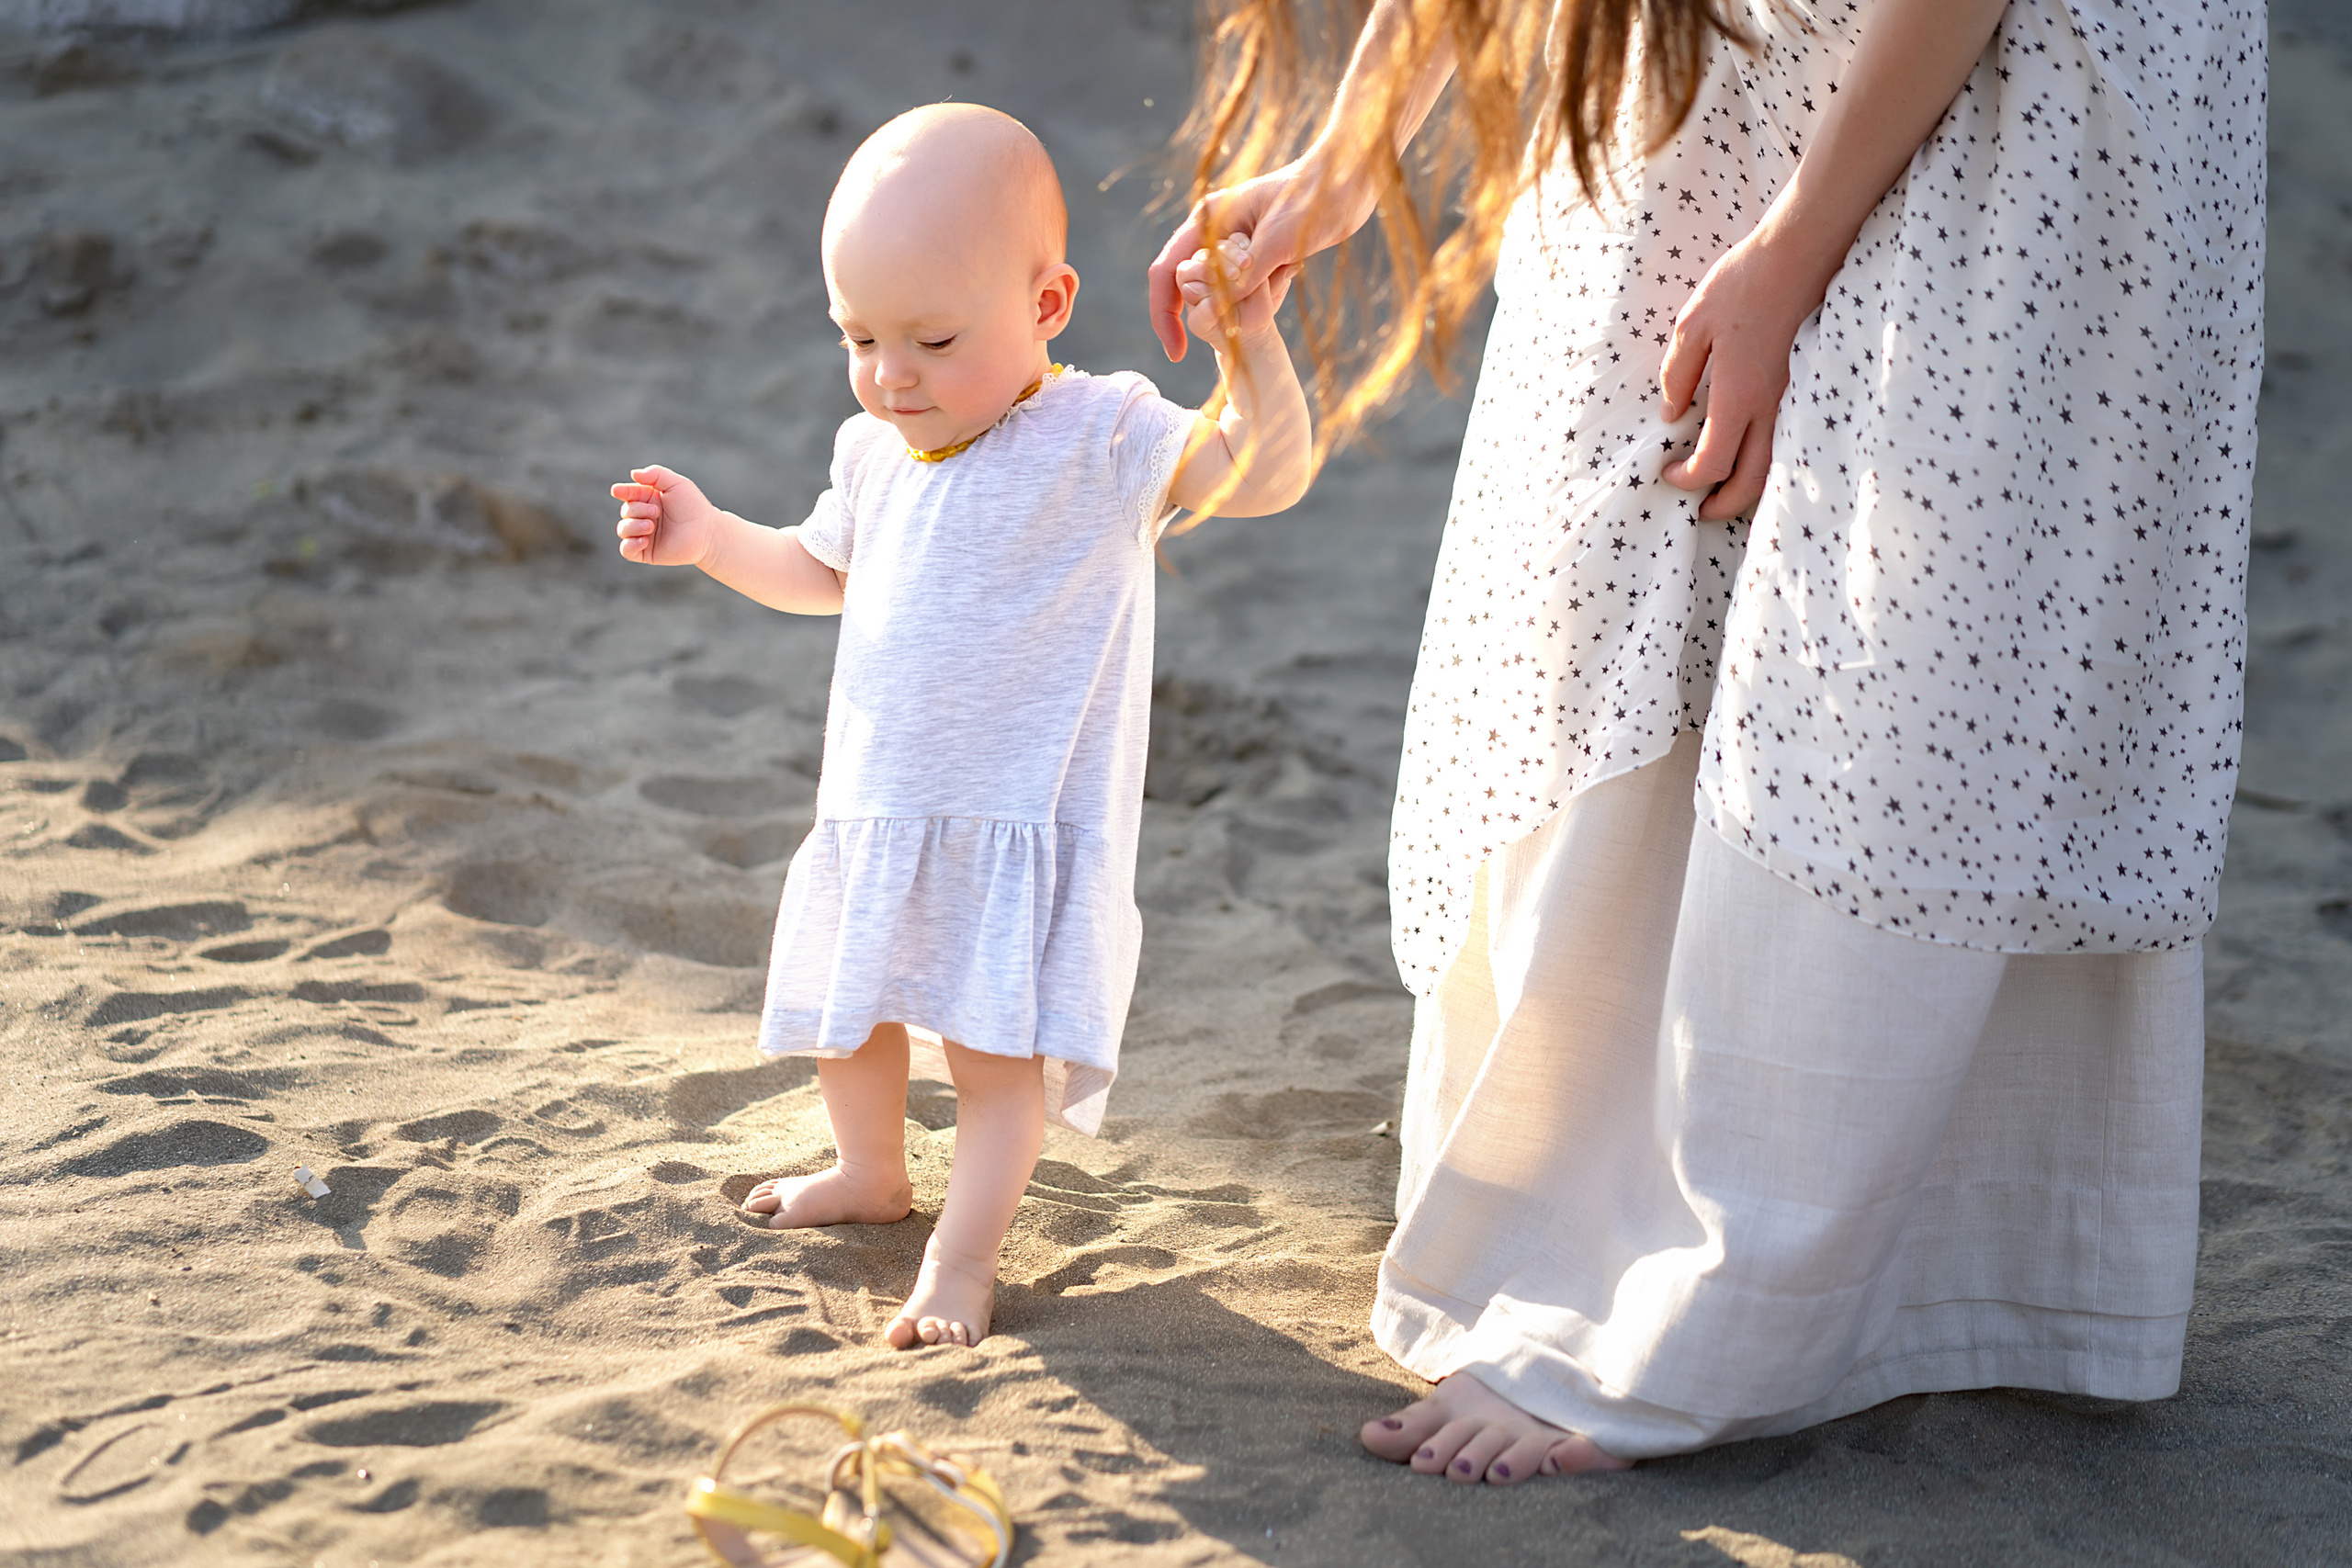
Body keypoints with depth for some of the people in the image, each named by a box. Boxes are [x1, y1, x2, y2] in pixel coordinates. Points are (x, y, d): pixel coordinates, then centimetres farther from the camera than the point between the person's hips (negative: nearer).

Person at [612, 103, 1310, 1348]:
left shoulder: (1100, 439, -18)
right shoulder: (874, 452, 4)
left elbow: (1263, 473, -32)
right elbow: (823, 571, 24)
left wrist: (1250, 340, -46)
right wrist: (710, 539, 11)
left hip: (1023, 825, -7)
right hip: (874, 813, 7)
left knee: (997, 1050, -7)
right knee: (849, 1014, 23)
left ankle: (963, 1254, 6)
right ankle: (871, 1172, 48)